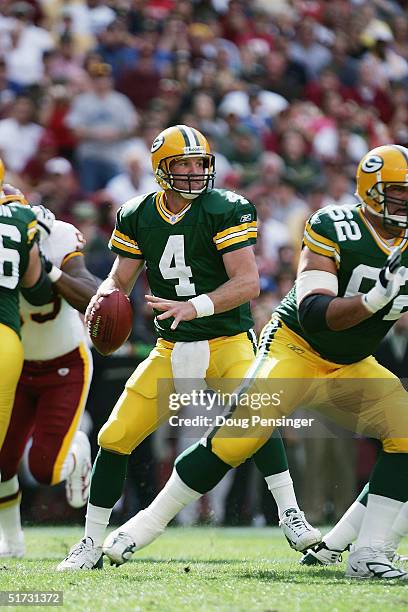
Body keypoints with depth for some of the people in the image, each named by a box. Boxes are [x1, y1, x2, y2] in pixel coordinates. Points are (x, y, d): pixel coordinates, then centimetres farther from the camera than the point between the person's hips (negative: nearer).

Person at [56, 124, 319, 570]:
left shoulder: (227, 210, -12)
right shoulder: (136, 216, 2)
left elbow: (248, 283, -19)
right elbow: (120, 280, 8)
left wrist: (195, 307, -33)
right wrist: (102, 298, -16)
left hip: (228, 340, -4)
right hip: (172, 348, 4)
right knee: (115, 437, -2)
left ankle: (290, 516, -22)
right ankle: (92, 544, 12)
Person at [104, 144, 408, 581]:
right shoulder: (333, 229, -19)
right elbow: (314, 315, -26)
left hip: (353, 367, 6)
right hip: (297, 348, -6)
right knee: (239, 435, -21)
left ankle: (368, 554, -10)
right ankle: (149, 522, -7)